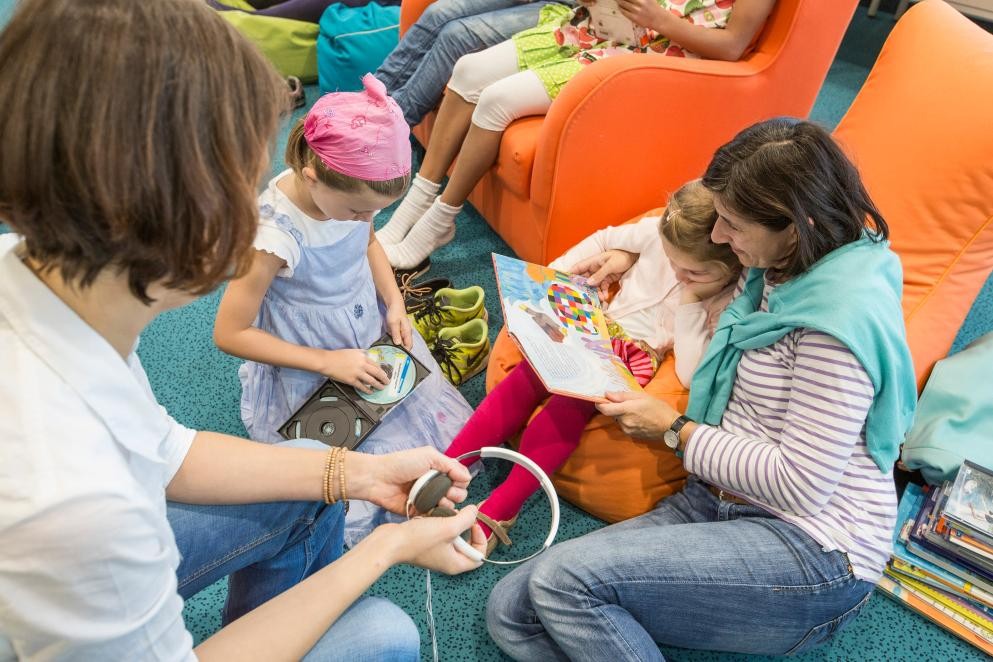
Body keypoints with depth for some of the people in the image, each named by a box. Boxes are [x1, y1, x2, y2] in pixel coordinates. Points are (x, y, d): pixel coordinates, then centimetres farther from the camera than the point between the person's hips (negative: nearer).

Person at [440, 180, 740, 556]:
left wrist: (690, 304, -25)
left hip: (637, 362, -5)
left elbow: (692, 374, -23)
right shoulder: (659, 231, -4)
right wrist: (554, 277, 5)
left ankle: (499, 507, -25)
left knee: (570, 404, -31)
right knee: (523, 381, -16)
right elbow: (606, 240, 14)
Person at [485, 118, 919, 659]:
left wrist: (674, 430, -12)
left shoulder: (840, 315, -19)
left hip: (812, 556, -8)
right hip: (713, 506, 8)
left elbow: (801, 485, -21)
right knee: (511, 612, -8)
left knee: (566, 579, -26)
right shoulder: (776, 272, 8)